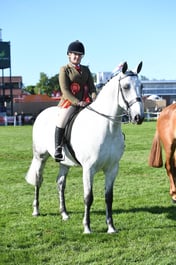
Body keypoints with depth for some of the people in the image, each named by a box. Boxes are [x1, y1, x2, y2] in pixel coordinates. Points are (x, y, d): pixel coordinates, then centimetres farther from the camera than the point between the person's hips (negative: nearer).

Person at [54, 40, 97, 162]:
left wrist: (94, 97, -10)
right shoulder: (64, 69, 3)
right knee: (62, 120, -26)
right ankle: (58, 149, -15)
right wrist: (77, 102, -19)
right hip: (69, 101, -5)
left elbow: (91, 86, 13)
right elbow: (65, 90, -7)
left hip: (85, 101, 5)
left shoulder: (86, 70, 18)